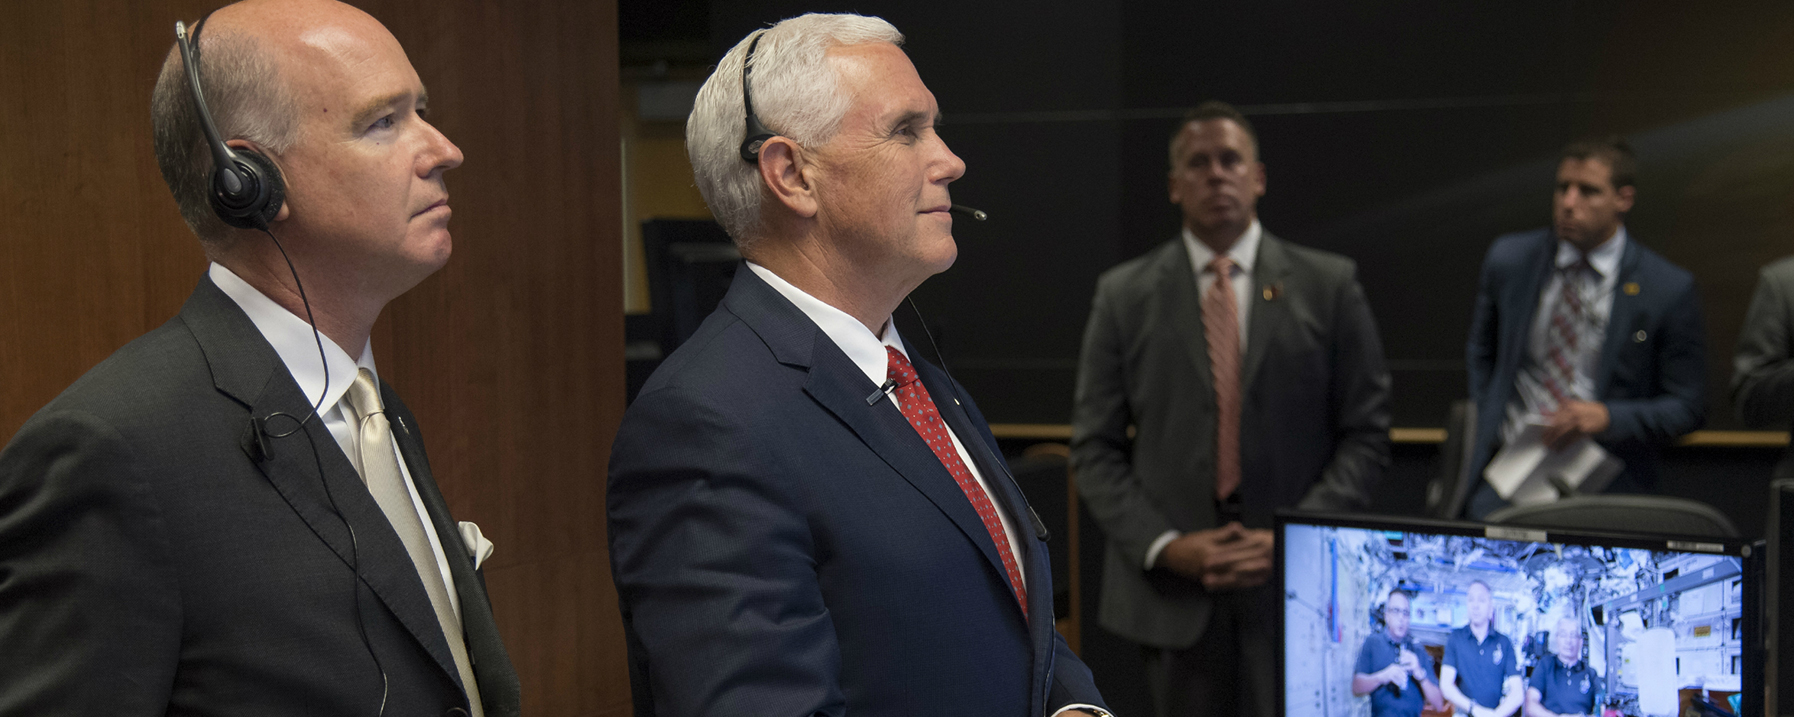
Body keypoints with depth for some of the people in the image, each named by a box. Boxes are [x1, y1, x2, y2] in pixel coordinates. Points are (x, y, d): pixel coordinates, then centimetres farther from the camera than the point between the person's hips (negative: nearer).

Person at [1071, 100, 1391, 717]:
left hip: (1296, 582, -1)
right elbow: (1095, 447, 4)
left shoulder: (1328, 285, 4)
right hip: (1172, 588, 1)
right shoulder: (1123, 295, 5)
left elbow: (1366, 433, 3)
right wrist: (1163, 546, -9)